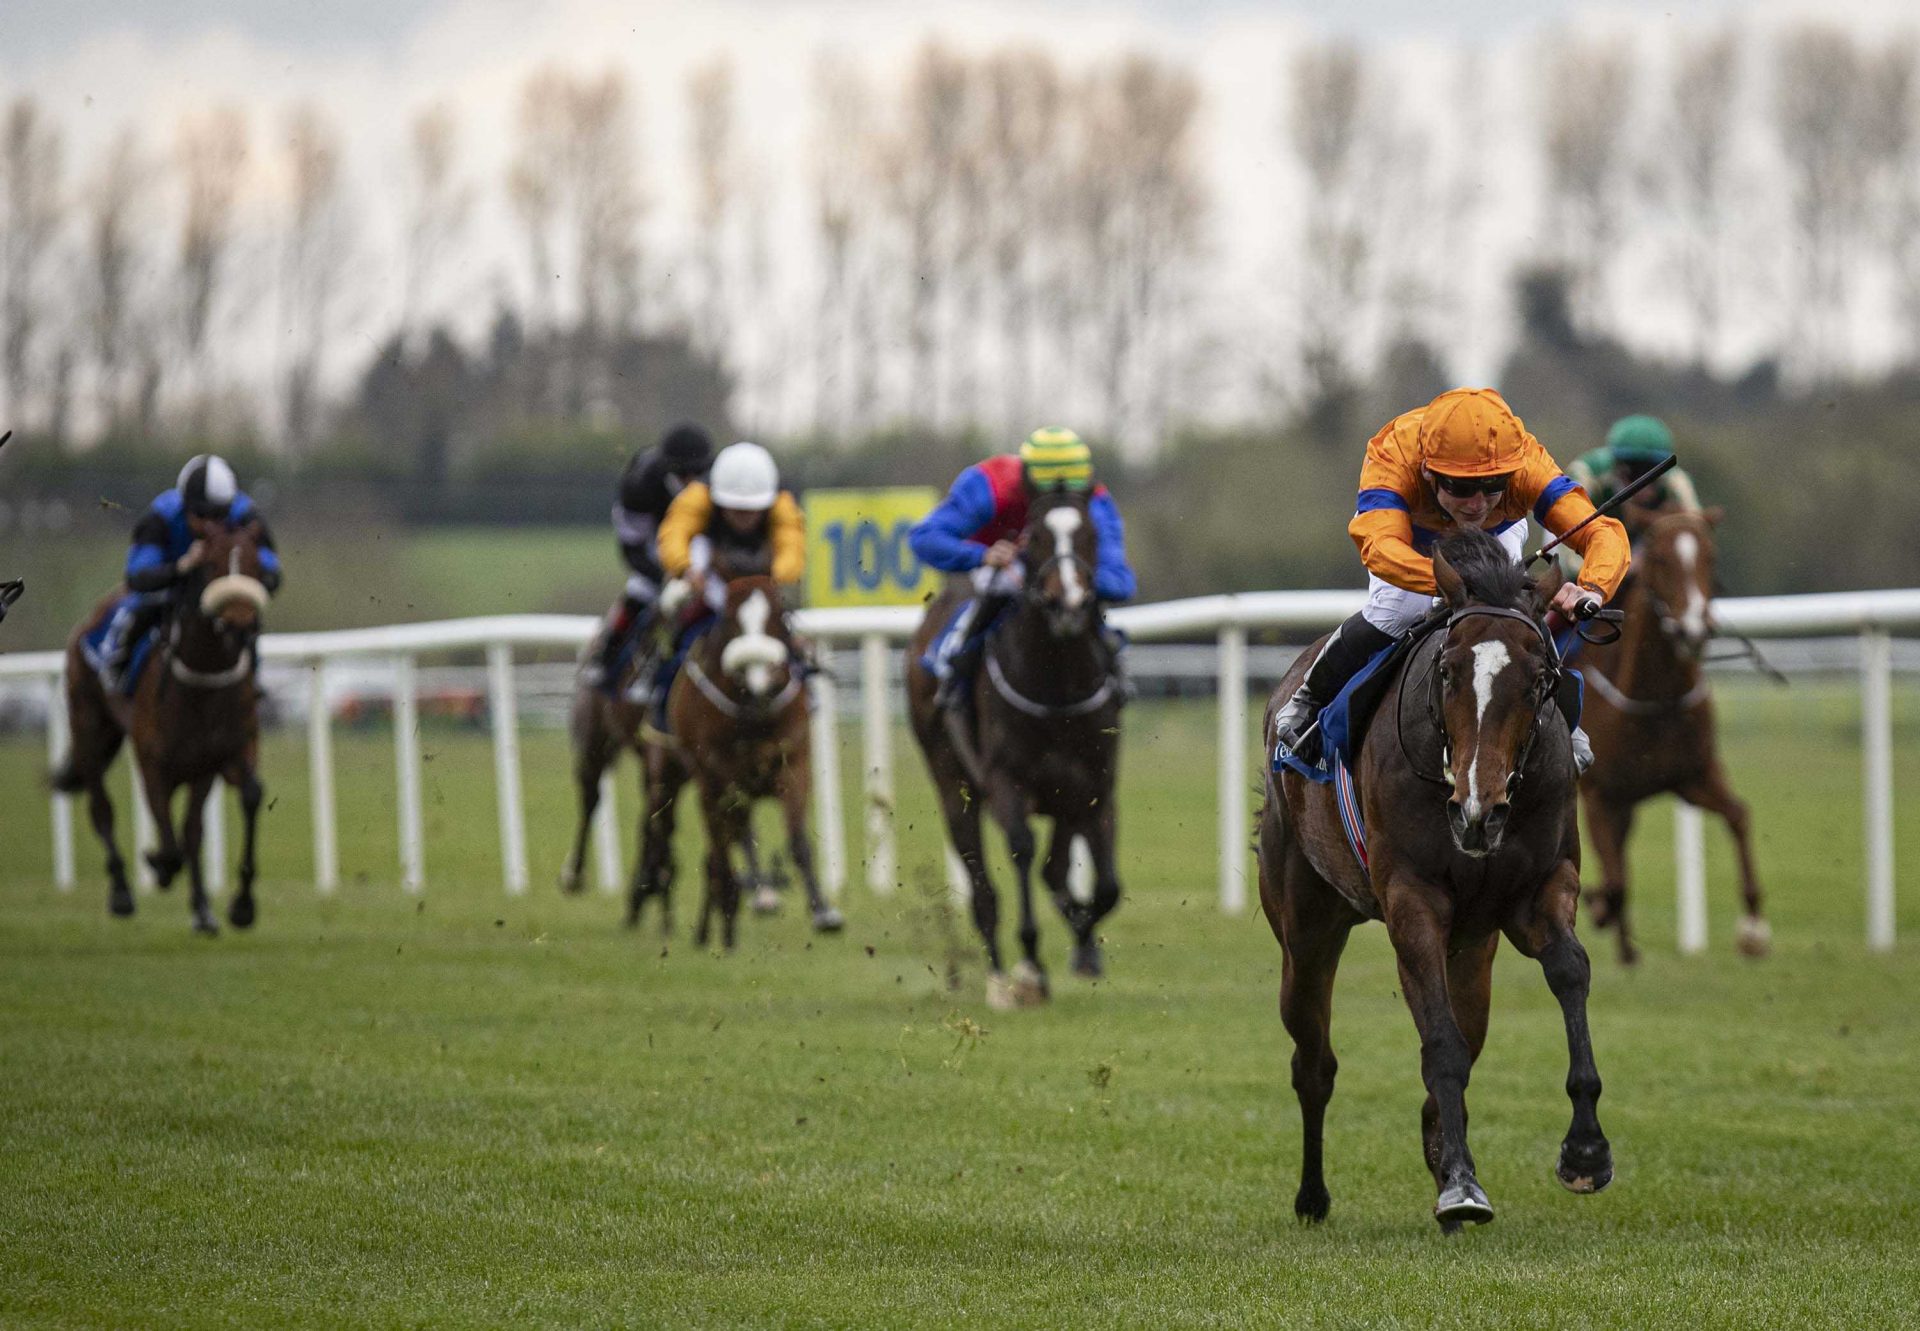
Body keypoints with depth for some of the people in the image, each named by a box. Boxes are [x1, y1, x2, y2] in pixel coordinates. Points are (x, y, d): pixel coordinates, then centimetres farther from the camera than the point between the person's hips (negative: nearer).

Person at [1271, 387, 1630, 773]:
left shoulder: (1527, 465, -44)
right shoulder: (1393, 457, -48)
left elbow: (1605, 534, -50)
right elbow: (1379, 547, -64)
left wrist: (1591, 590, -73)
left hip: (1496, 533, 1)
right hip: (1408, 531, -1)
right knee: (1392, 614, -23)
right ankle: (1312, 698, 5)